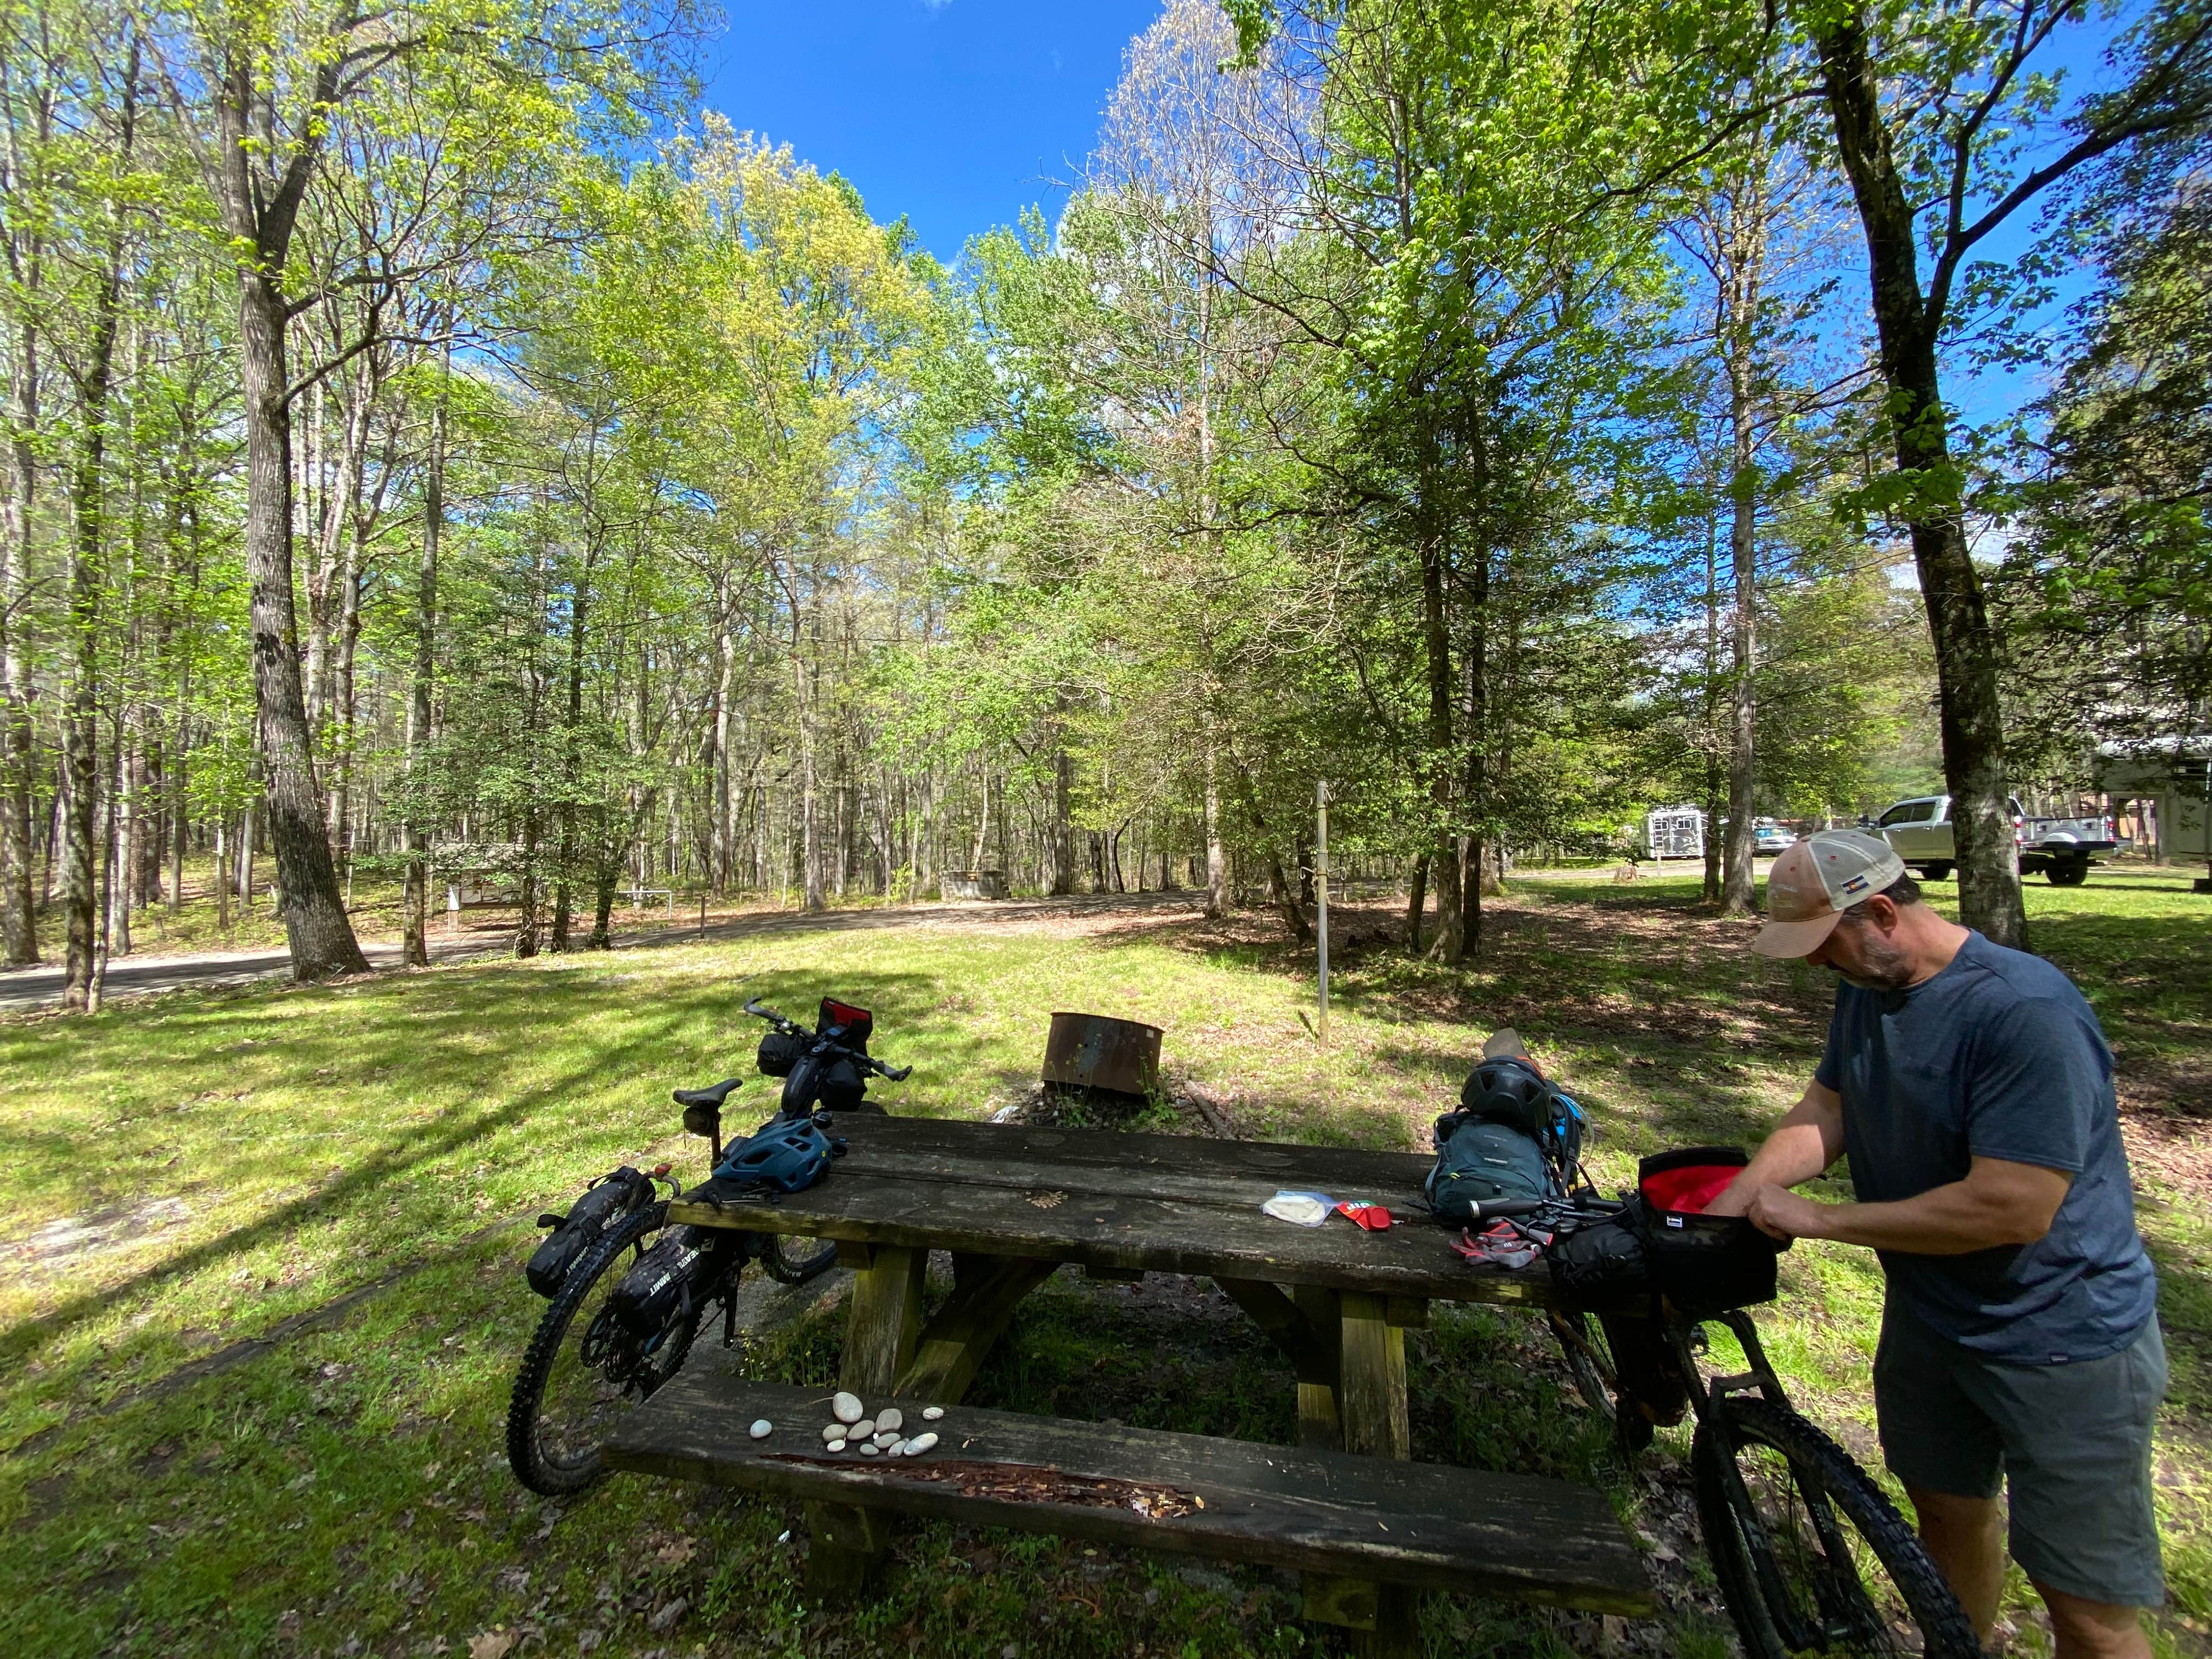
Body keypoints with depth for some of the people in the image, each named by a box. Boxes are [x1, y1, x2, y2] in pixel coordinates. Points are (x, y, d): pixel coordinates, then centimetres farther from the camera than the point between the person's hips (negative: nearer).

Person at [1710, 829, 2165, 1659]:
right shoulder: (1865, 990, -3)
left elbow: (2012, 1208, -29)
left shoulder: (2027, 1010, -28)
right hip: (1929, 1315, 7)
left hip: (2062, 1345, -7)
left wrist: (1817, 1219, -22)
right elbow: (1825, 1110, 2)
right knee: (1947, 1511, 24)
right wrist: (1723, 1211, -9)